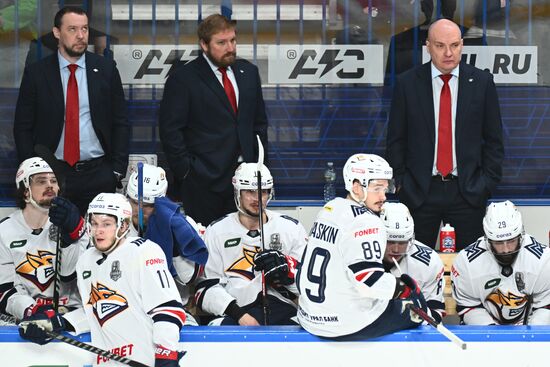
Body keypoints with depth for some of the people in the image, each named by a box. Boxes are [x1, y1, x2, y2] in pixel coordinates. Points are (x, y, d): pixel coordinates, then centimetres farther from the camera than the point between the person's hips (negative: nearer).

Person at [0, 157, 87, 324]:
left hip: (69, 310, 1)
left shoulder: (73, 221, 6)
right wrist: (31, 311, -19)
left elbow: (69, 275, -5)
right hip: (20, 316, 0)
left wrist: (70, 232, -18)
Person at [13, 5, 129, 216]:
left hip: (98, 173, 1)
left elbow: (120, 123, 7)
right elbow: (22, 127, 4)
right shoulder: (36, 73, 1)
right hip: (52, 174, -1)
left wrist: (118, 169, 0)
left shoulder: (106, 70, 4)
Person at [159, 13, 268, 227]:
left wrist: (259, 162, 11)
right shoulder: (183, 79, -4)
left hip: (245, 175, 5)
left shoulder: (248, 72, 12)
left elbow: (259, 122, 18)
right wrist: (186, 171, -9)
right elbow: (170, 130, -6)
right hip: (204, 181, -5)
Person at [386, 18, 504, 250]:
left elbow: (493, 139, 7)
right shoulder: (407, 83, 2)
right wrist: (400, 181, 0)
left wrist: (488, 181, 0)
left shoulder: (482, 82, 3)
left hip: (469, 193, 0)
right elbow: (395, 140, 6)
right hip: (419, 191, 0)